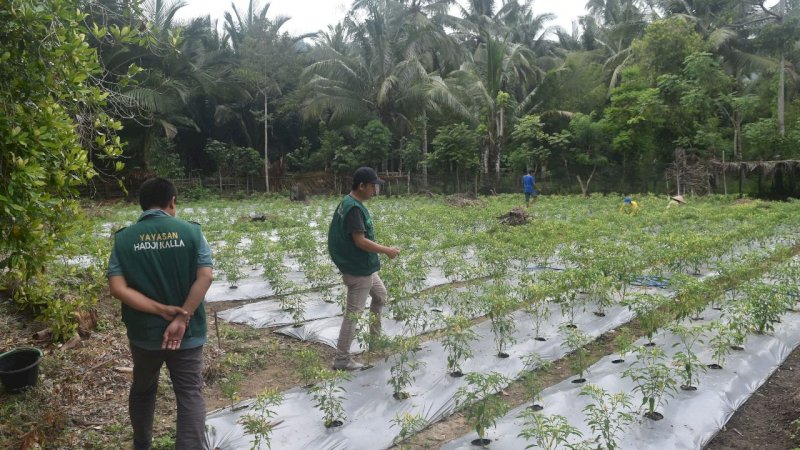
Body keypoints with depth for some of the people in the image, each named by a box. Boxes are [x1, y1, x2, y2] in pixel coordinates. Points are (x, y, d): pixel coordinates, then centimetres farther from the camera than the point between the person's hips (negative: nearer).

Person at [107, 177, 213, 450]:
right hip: (187, 333, -2)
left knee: (142, 389, 25)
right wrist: (181, 318, -16)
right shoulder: (191, 232, -8)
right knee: (190, 395, 4)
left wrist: (161, 310, -14)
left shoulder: (124, 238, -4)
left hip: (143, 333, 3)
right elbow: (205, 277, -17)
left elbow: (117, 287, -14)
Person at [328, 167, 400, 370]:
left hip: (365, 267, 10)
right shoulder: (354, 208, -24)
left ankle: (375, 336, 41)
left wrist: (382, 249, 16)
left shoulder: (349, 203, 7)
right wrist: (387, 250, -16)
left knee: (380, 295, 26)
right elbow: (360, 241, -27)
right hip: (358, 270, -10)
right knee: (353, 312, -2)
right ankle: (341, 358, 7)